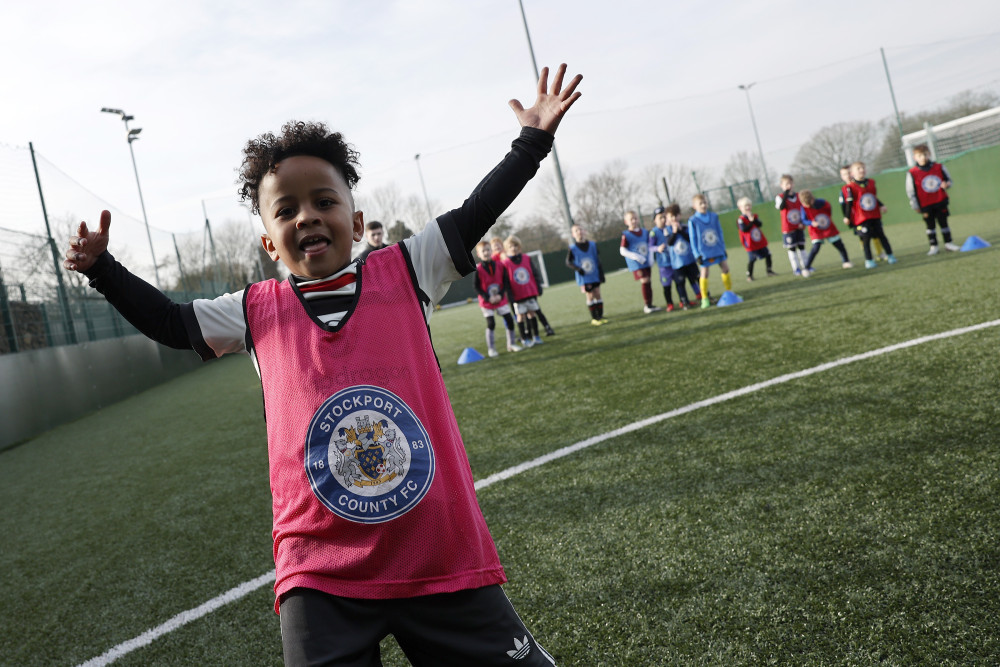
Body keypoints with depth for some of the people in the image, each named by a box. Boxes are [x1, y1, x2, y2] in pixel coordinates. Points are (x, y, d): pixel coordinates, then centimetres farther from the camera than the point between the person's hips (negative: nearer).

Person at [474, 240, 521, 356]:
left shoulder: (500, 266, -2)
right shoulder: (477, 269, -10)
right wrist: (488, 298, -17)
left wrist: (500, 295, -13)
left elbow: (506, 282, 2)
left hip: (501, 299, 3)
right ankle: (491, 349, 7)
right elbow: (477, 288, -8)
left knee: (509, 320, 1)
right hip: (486, 302, -3)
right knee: (491, 324, -6)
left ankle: (511, 345, 17)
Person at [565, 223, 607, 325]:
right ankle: (594, 318, 9)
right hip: (584, 277, -3)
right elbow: (568, 262, -2)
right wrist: (577, 269, -19)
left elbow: (598, 261, 5)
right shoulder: (572, 248, -8)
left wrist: (601, 274, 3)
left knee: (597, 295, 6)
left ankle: (600, 316, 16)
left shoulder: (593, 245, 1)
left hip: (595, 275, 3)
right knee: (590, 296, 0)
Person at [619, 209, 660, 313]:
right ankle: (647, 305, -8)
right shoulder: (626, 235, -8)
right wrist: (636, 256, -20)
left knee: (648, 283, 9)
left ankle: (649, 305, 19)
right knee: (644, 281, -16)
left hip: (646, 262, 6)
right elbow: (622, 251, -12)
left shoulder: (644, 232, 8)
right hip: (635, 264, -6)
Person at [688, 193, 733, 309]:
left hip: (718, 250, 4)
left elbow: (720, 233, 10)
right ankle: (704, 299, 9)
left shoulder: (714, 216, 3)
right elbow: (693, 239, -5)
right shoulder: (692, 221, -8)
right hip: (704, 253, -4)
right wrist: (697, 255, -7)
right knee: (704, 274, 0)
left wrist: (723, 248, 10)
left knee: (725, 269, 8)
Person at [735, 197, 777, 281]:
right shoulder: (741, 219, -11)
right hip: (751, 244, -6)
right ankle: (749, 275, 8)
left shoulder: (754, 216, 8)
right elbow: (744, 229, -24)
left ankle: (769, 270, 24)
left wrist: (754, 219, -18)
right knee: (751, 260, -4)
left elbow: (760, 224, -5)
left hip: (760, 242, 7)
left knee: (767, 255, 11)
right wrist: (751, 222, -20)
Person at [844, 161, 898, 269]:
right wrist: (848, 217, -5)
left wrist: (881, 206, 11)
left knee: (881, 235, 10)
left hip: (875, 216, 5)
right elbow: (849, 203, -8)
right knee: (866, 238, -2)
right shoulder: (850, 187, -11)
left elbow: (875, 198, 18)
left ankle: (889, 255, 20)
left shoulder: (871, 183, 7)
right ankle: (869, 260, 9)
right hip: (861, 218, -5)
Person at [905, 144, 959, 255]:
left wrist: (946, 184, -11)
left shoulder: (939, 167, 1)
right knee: (930, 225, 6)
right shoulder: (912, 173, -7)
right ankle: (933, 246, 13)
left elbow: (949, 179, 13)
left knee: (943, 223, 9)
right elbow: (911, 191, -3)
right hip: (926, 205, -2)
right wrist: (916, 206, -3)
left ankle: (948, 243, 19)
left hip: (940, 202, 2)